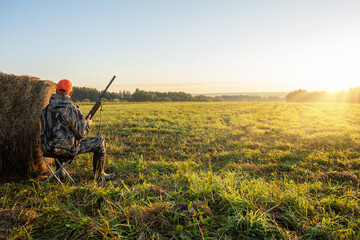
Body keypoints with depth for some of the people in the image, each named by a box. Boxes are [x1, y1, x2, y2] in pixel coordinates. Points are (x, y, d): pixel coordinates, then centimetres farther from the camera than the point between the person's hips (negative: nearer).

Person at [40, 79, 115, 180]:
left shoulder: (47, 108, 5)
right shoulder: (71, 108, -18)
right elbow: (81, 134, -15)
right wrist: (87, 123, 6)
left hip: (47, 148, 8)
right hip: (66, 149, -7)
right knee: (100, 141, 5)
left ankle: (59, 171, 40)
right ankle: (99, 174, 17)